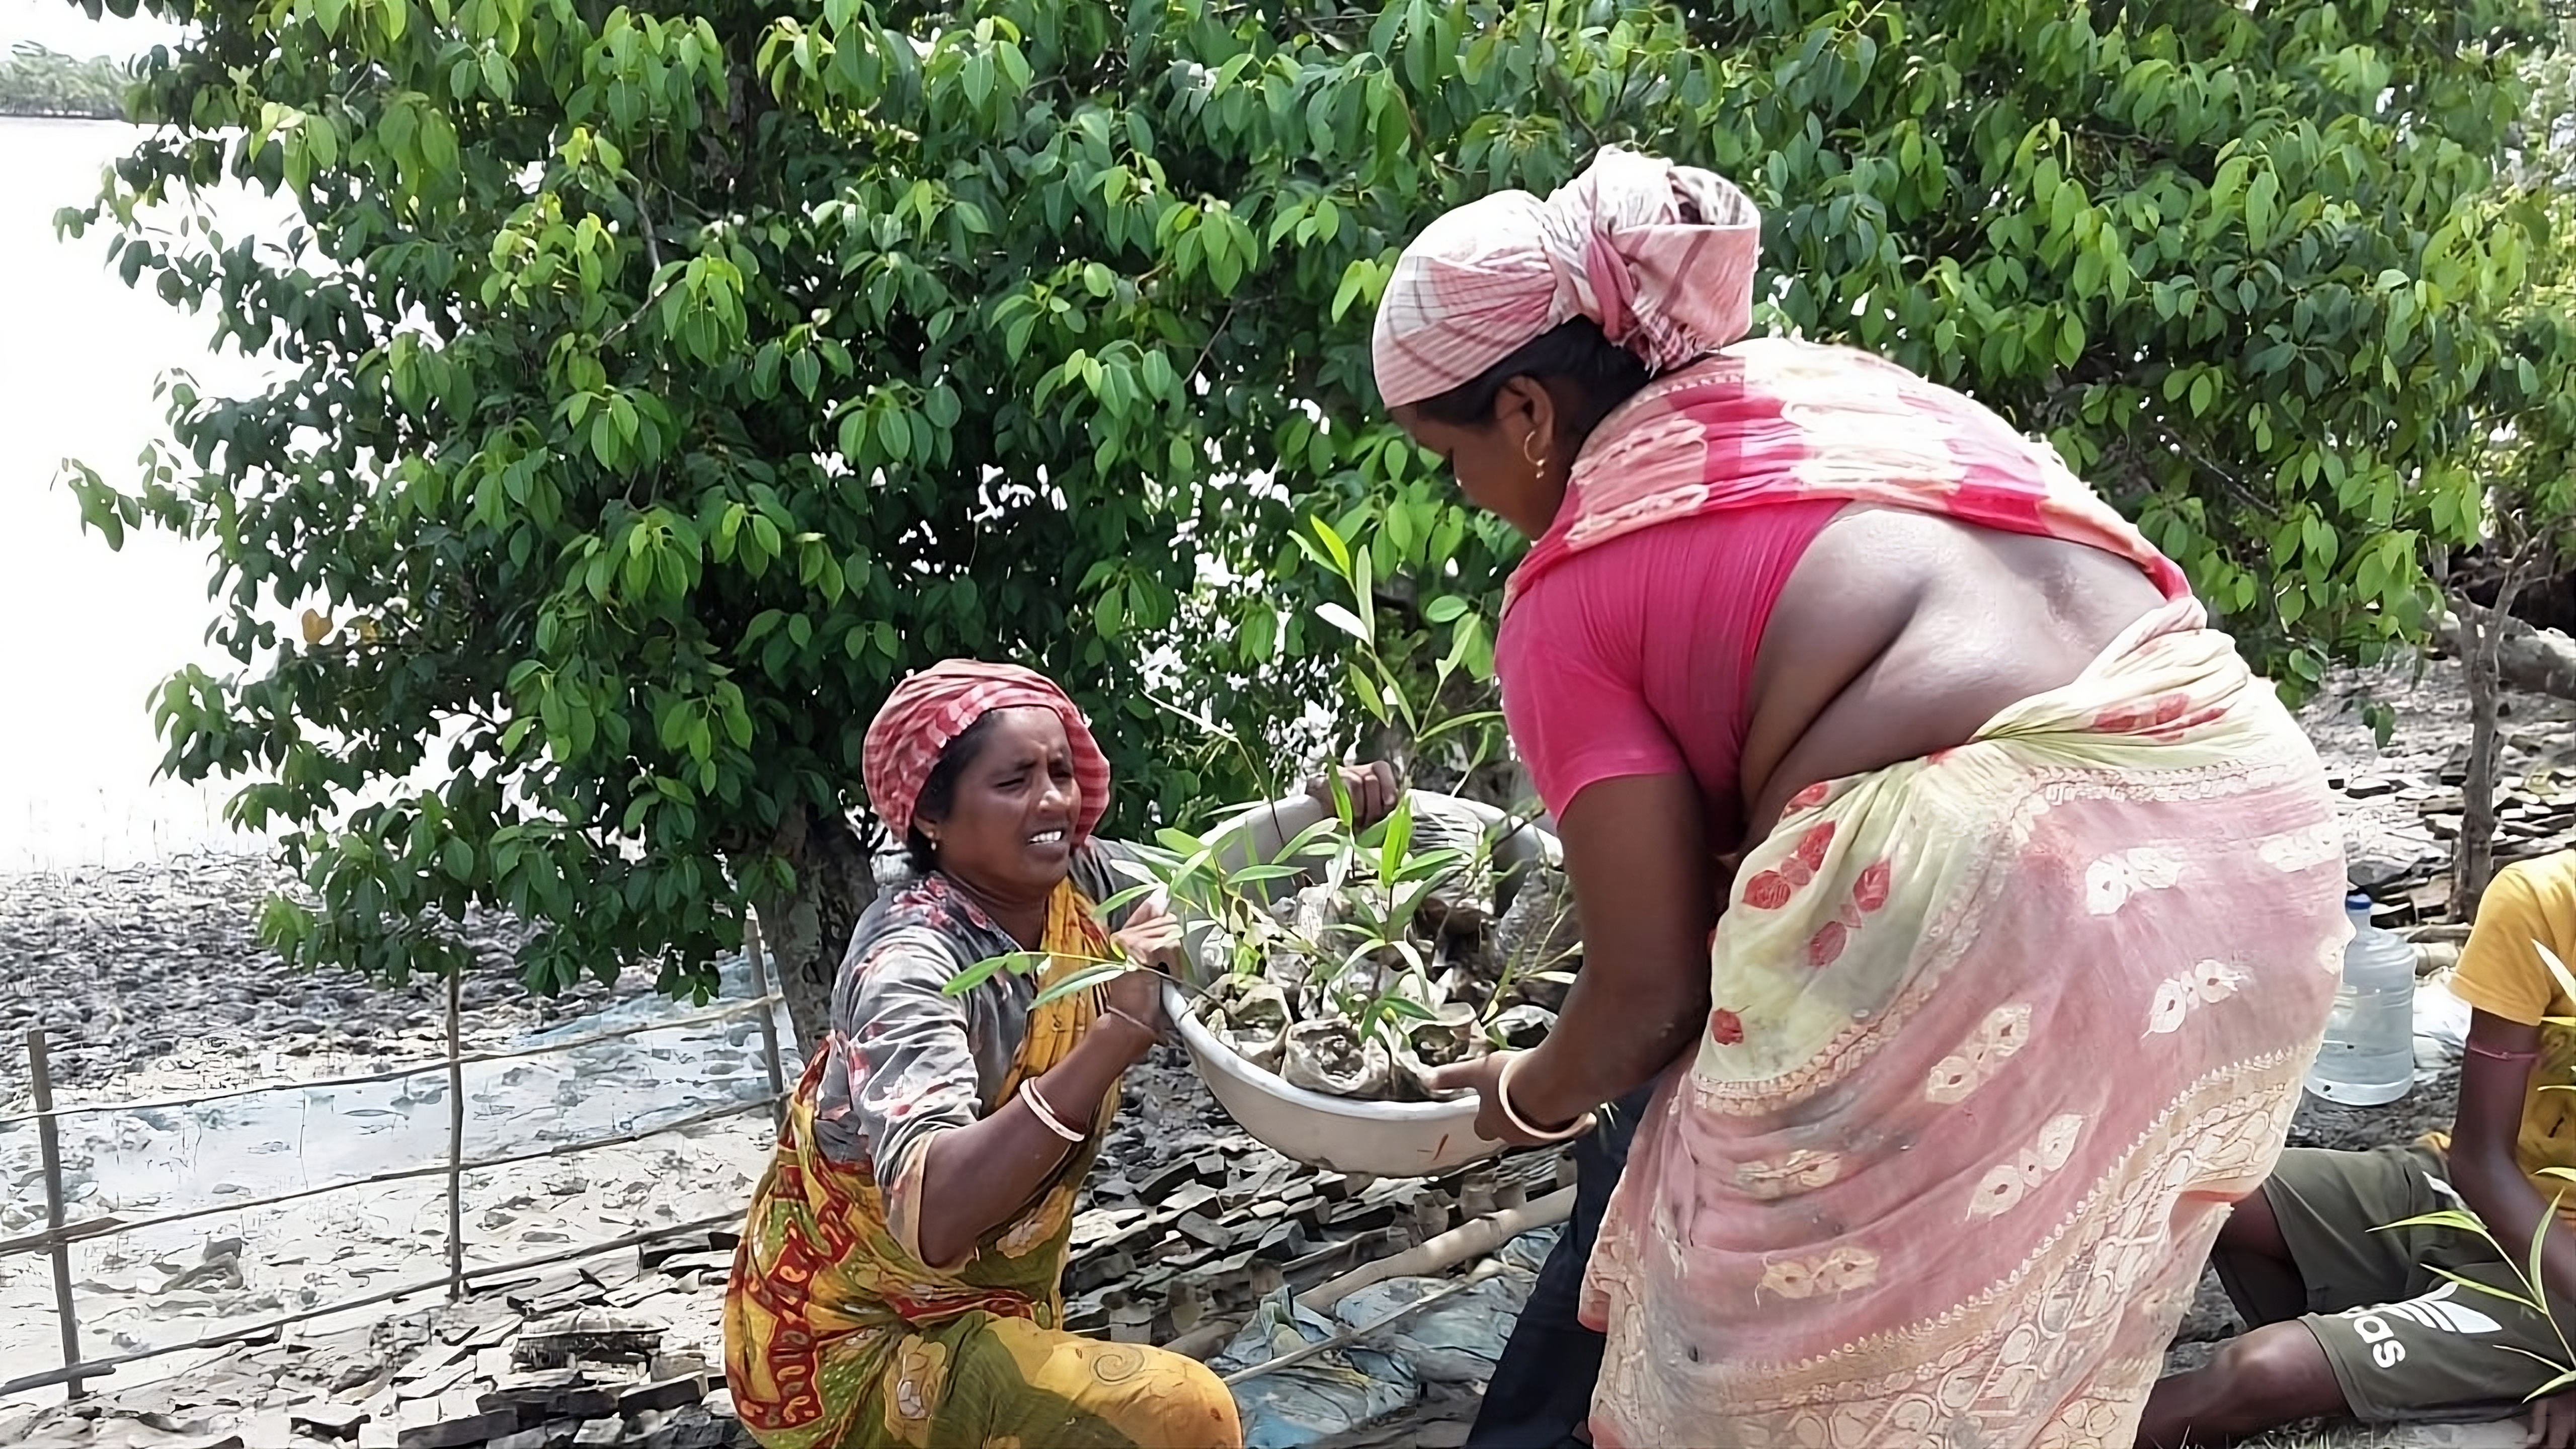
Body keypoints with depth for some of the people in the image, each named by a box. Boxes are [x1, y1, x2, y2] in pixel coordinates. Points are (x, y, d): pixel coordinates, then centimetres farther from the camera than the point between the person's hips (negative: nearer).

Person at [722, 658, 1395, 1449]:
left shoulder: (1078, 886, -8)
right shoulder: (910, 962, -28)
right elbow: (934, 1218, -41)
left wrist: (1330, 803, -6)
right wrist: (1117, 1034, -46)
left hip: (993, 1295, 8)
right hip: (861, 1341, -8)